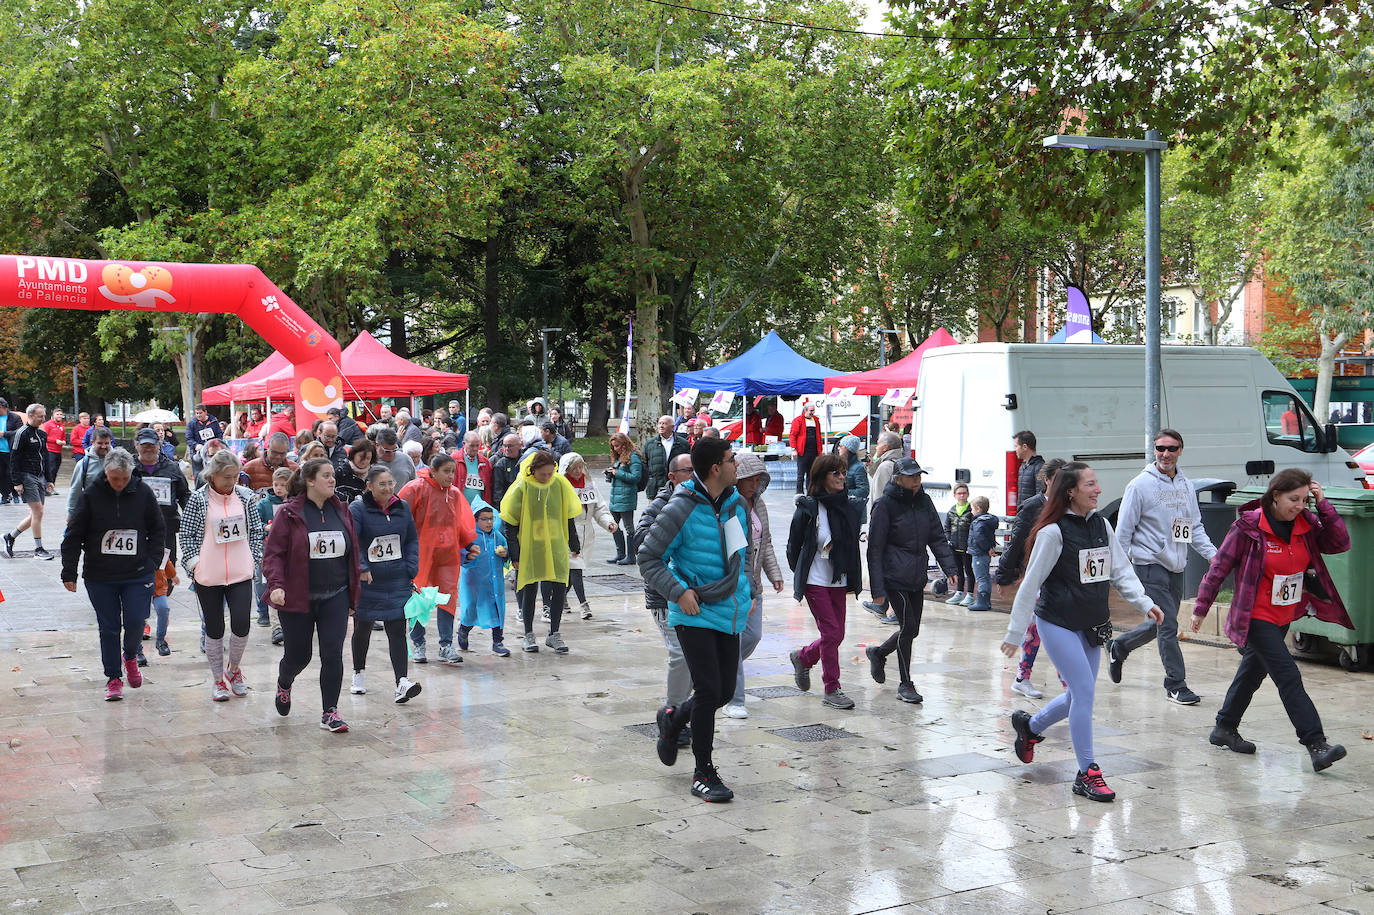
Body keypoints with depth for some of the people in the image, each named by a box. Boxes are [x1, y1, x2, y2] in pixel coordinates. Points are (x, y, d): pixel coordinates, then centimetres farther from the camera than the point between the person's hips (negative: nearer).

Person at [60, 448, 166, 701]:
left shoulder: (142, 493, -2)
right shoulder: (92, 495, -5)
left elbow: (158, 531, 9)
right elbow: (73, 535, 1)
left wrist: (152, 562, -1)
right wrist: (69, 572, -1)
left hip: (137, 575, 0)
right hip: (99, 578, 0)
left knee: (135, 622, -7)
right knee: (109, 628, 3)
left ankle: (130, 656, 25)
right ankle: (114, 678, 16)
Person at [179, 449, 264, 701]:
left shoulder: (246, 497, 4)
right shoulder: (198, 499, -4)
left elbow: (256, 530, 11)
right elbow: (186, 535, 0)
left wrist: (252, 559, 3)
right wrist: (195, 563, -6)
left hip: (241, 574, 1)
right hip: (208, 576, -1)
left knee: (242, 624, -7)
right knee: (214, 628, 6)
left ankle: (233, 668, 20)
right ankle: (218, 679, 21)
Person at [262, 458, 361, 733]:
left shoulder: (342, 511, 7)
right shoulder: (289, 513, -8)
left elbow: (352, 552, 14)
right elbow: (273, 553, -10)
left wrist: (352, 590, 13)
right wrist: (276, 585, -24)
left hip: (335, 597, 3)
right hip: (297, 597, -3)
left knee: (333, 654, -6)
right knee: (298, 655, 9)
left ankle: (330, 712, 4)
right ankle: (284, 683, 44)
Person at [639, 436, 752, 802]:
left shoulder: (738, 505, 7)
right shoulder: (681, 509, -14)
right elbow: (648, 559, -8)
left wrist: (748, 591, 12)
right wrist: (679, 592, -18)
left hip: (729, 613, 6)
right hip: (694, 614, -6)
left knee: (726, 691, 8)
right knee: (708, 689, -10)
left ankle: (673, 718, 38)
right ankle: (703, 774, 5)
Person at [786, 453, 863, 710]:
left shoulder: (846, 504, 7)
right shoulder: (808, 507, -10)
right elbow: (793, 544, -1)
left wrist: (853, 578, 11)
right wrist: (800, 575, 6)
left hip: (838, 580, 6)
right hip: (816, 581, -6)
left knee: (837, 634, 7)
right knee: (831, 633, -8)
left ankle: (802, 657, 34)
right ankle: (831, 689, 3)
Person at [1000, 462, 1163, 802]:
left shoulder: (1101, 525, 4)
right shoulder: (1054, 532, -16)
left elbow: (1120, 570, 9)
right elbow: (1031, 584, -11)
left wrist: (1144, 603, -6)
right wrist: (1015, 633, -8)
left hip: (1091, 626, 7)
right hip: (1058, 624, -7)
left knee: (1079, 696, 12)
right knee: (1084, 691, -11)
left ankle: (1030, 726, 39)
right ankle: (1087, 773, -1)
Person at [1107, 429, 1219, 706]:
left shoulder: (1187, 486, 11)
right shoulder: (1141, 485, -9)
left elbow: (1195, 527, 17)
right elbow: (1123, 530, -6)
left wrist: (1212, 554, 4)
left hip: (1177, 567, 7)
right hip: (1150, 565, -7)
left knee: (1160, 626, 13)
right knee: (1167, 625, -10)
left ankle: (1119, 647, 37)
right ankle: (1176, 685, -1)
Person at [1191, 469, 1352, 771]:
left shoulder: (1305, 524, 1)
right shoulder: (1249, 526, -16)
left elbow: (1340, 543, -3)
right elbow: (1220, 566, -9)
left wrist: (1323, 505, -12)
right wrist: (1201, 607, -4)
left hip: (1284, 618, 7)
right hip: (1257, 618, -7)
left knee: (1253, 672, 18)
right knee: (1288, 677, -13)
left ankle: (1225, 729, 34)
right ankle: (1316, 745, -15)